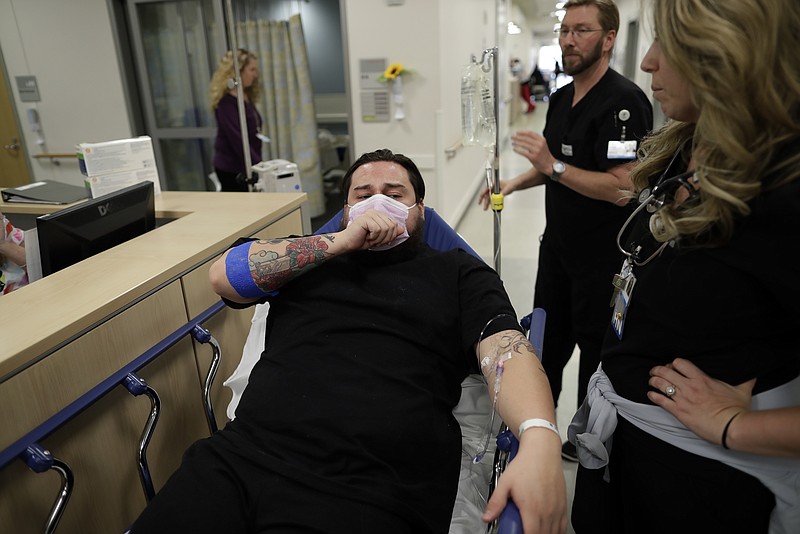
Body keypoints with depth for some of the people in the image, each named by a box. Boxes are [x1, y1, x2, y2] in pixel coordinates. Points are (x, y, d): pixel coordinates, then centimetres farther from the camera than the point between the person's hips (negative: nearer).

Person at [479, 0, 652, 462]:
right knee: (547, 339, 19)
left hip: (602, 255, -8)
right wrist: (515, 183, 4)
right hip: (558, 245, 8)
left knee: (595, 347, 10)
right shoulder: (561, 98, 8)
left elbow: (621, 188, -28)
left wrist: (554, 165, -29)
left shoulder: (624, 102, -20)